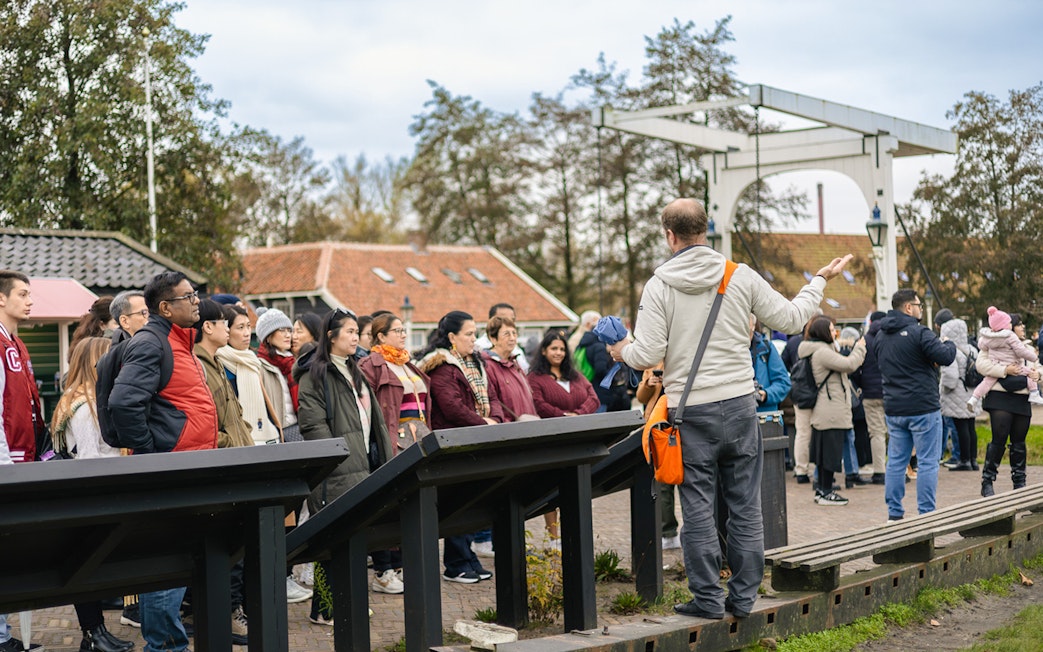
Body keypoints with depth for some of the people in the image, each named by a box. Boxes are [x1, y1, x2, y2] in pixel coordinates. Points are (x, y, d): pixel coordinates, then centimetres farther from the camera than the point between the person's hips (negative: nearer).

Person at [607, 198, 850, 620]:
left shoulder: (659, 286, -6)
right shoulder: (741, 276, 0)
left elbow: (648, 355, -10)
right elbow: (790, 319, 7)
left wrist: (622, 352, 13)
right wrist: (820, 281, 23)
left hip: (691, 411, -2)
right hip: (740, 405, 2)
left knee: (698, 508, 5)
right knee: (745, 505, 9)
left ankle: (708, 599, 9)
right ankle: (743, 597, 15)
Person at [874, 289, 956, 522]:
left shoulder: (881, 336, 11)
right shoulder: (919, 333, -14)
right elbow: (945, 357, -17)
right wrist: (950, 345, 6)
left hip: (893, 409, 7)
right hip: (923, 408, -7)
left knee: (896, 461, 11)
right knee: (928, 462, 0)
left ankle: (894, 513, 13)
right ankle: (926, 513, 0)